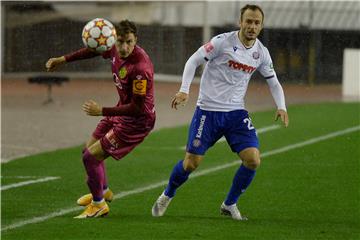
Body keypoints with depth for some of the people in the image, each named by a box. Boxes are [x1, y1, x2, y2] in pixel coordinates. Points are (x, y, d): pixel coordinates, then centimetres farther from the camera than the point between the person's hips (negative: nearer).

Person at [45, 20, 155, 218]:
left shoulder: (140, 68, -34)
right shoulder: (115, 50, -9)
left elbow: (137, 108, -29)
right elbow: (95, 51, 16)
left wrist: (102, 111, -26)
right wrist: (63, 59, 16)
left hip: (137, 120, -9)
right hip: (122, 110, 9)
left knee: (91, 157, -9)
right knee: (89, 149, 23)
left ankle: (99, 205, 12)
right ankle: (103, 191, 49)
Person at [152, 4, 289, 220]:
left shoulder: (261, 53, 3)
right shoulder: (223, 42, -12)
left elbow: (273, 82, 15)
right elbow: (193, 61, -8)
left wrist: (281, 107, -2)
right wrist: (184, 90, -20)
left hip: (236, 112, 4)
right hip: (208, 110, -4)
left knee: (253, 160, -12)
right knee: (191, 162, -4)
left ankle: (230, 205, 9)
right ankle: (167, 196, 25)